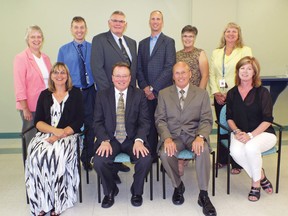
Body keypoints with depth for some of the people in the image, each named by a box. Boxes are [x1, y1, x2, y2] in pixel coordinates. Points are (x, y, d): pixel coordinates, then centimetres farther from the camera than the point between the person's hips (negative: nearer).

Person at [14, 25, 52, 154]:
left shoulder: (45, 58, 12)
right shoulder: (21, 58, -5)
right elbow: (19, 85, -10)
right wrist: (25, 108, -14)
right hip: (30, 107, -5)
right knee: (32, 140, 1)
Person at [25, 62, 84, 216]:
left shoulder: (75, 93, 8)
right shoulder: (44, 95, 15)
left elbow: (79, 121, 0)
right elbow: (38, 121, 7)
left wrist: (61, 134, -14)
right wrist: (55, 130, -13)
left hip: (68, 134, -2)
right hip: (45, 134, 2)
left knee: (58, 156, -32)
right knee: (37, 156, -28)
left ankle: (58, 203, -19)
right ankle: (41, 203, -20)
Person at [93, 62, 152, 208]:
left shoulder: (139, 95, 2)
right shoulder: (102, 95, 4)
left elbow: (144, 121, -3)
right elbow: (98, 122, 1)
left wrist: (139, 140, -21)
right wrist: (104, 141, -17)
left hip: (133, 139, 0)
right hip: (110, 139, 1)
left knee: (146, 160, -27)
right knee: (99, 161, -27)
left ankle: (136, 191, 6)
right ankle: (110, 191, 6)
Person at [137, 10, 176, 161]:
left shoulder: (168, 42, 2)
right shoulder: (142, 43, 17)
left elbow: (169, 68, -8)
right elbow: (139, 68, 12)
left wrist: (153, 87, -11)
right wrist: (144, 87, -3)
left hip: (163, 91, -4)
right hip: (147, 92, 4)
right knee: (150, 124, 4)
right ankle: (151, 155, 15)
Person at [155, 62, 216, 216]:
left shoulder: (202, 94, 6)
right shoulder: (163, 94, 8)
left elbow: (206, 120, 1)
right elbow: (160, 119, 2)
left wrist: (200, 137, -21)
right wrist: (167, 138, -17)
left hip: (194, 134, 0)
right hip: (172, 135, 1)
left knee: (203, 150, -33)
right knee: (165, 153, -31)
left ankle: (203, 195, -16)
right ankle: (177, 186, 0)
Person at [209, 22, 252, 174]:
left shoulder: (245, 51, 1)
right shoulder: (216, 53, 15)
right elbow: (211, 74, 9)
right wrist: (216, 92, -4)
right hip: (220, 98, 4)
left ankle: (237, 164, 10)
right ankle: (222, 160, 25)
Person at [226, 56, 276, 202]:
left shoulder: (262, 92, -4)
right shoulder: (232, 93, 7)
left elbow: (267, 120, -8)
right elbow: (229, 118, 8)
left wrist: (250, 135, -20)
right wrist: (237, 131, -12)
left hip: (262, 133, -2)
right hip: (240, 134, 3)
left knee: (251, 147, -36)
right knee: (235, 151, -31)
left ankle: (256, 183, -8)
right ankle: (261, 176, -5)